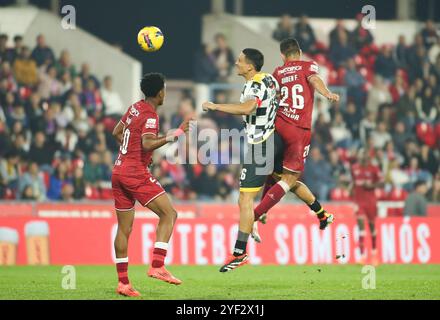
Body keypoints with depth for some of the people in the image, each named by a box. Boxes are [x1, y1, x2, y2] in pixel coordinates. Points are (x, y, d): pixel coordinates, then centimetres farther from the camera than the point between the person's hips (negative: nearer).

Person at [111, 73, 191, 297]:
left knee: (124, 228, 9)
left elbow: (117, 132, 26)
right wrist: (175, 135, -27)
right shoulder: (150, 116, -12)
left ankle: (123, 282, 9)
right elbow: (147, 144, -27)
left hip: (119, 171, 9)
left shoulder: (135, 108, 14)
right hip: (136, 173, -9)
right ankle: (157, 266, -18)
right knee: (169, 214, -7)